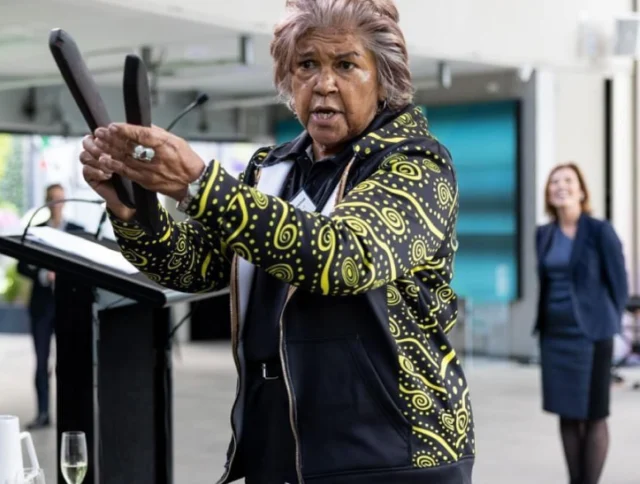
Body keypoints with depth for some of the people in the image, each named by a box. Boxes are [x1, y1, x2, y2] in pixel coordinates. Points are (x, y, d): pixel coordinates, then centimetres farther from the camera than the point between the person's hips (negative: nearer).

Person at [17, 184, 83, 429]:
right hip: (42, 302, 1)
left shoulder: (77, 231, 6)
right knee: (41, 360, 1)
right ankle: (43, 413, 6)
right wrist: (42, 275, -13)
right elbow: (22, 266, 3)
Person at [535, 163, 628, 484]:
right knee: (566, 414, 8)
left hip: (590, 334, -5)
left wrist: (610, 328, -1)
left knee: (592, 416, 0)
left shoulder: (600, 231, -6)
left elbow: (619, 283, -3)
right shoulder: (544, 235, 8)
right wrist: (542, 323, 10)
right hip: (554, 335, 5)